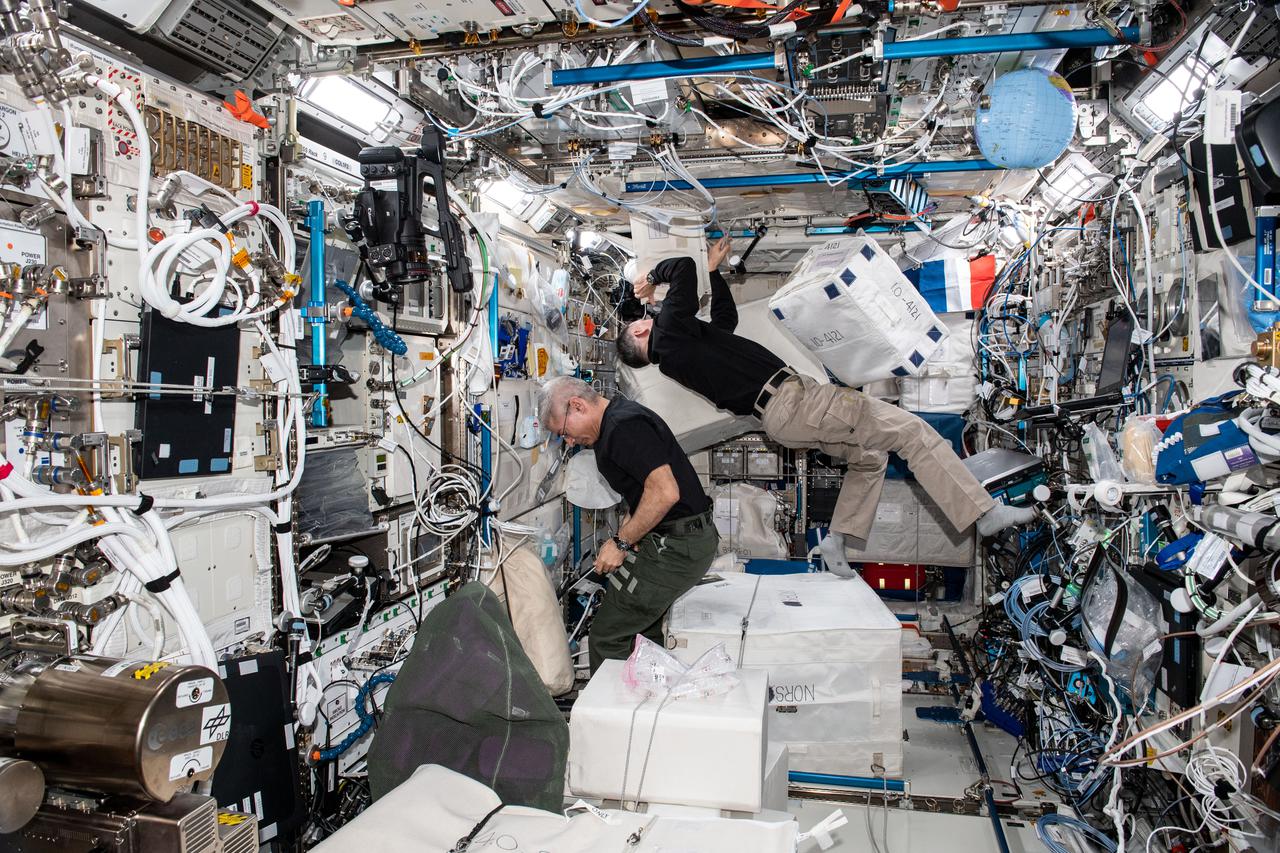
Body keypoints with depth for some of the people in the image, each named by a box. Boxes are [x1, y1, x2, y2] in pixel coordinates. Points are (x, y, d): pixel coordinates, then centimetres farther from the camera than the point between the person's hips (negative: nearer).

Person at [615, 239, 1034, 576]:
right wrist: (653, 274, 2)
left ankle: (836, 539, 15)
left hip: (779, 419, 10)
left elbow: (725, 317, 30)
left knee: (869, 455, 21)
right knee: (911, 431, -7)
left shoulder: (671, 359, 19)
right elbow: (683, 267, -16)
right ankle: (983, 512, -6)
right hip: (789, 400, -10)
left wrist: (714, 270, 30)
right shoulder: (670, 332, -8)